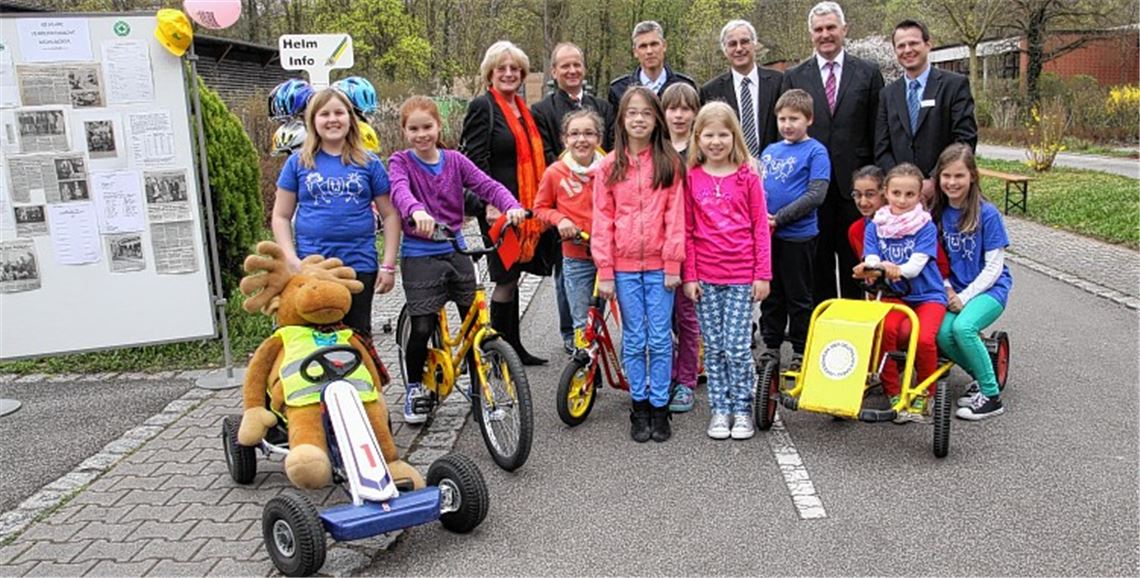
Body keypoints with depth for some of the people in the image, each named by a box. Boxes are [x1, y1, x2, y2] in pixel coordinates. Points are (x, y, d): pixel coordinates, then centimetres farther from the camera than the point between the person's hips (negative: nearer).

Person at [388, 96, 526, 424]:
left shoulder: (455, 161, 5)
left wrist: (511, 206, -28)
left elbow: (486, 185, -7)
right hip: (419, 255, -3)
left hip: (456, 252, 3)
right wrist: (416, 211, -48)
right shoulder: (401, 162, -4)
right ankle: (414, 390, 19)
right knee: (422, 329, -6)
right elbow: (400, 190, -25)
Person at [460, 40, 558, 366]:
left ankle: (513, 347, 20)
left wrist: (539, 205, 19)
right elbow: (476, 161, -14)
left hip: (524, 208, 8)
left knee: (511, 277, 12)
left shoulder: (523, 110, 19)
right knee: (506, 278, -4)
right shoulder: (483, 106, -6)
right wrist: (489, 203, -23)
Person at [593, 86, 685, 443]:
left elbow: (675, 214, -2)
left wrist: (673, 263, -7)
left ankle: (660, 408, 16)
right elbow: (602, 219, 2)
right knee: (634, 340, 8)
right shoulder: (609, 166, 4)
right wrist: (604, 271, -3)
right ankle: (639, 407, 20)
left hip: (659, 266, -1)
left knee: (660, 340, 4)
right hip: (624, 266, 1)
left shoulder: (669, 163, 1)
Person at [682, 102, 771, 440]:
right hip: (705, 277, 2)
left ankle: (742, 410, 14)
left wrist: (763, 274, -2)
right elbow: (687, 230, 5)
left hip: (742, 276, -1)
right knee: (713, 347, 8)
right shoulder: (691, 178, 4)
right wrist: (689, 275, 0)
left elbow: (760, 228, 2)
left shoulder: (748, 177, 1)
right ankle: (720, 410, 20)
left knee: (738, 347, -1)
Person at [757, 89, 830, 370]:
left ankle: (801, 351, 16)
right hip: (766, 234, 6)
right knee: (770, 295, 14)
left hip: (798, 235, -5)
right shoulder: (770, 150, 11)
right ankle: (771, 345, 26)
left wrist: (779, 218, -17)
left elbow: (816, 195, -14)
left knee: (798, 297, 5)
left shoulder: (815, 151, -6)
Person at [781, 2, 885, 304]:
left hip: (854, 183, 0)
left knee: (854, 263, 8)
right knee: (817, 262, 7)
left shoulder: (868, 73, 5)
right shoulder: (794, 77, 6)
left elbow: (878, 132, 4)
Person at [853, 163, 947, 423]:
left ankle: (924, 394, -1)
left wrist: (896, 270, -36)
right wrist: (868, 268, -30)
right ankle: (893, 394, -12)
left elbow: (916, 265, -16)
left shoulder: (926, 226, -4)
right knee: (884, 329, -29)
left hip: (926, 295, -2)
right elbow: (871, 260, -6)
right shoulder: (875, 226, 5)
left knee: (924, 338, -28)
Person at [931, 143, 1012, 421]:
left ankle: (991, 396, -13)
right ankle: (981, 376, 5)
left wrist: (964, 297, -17)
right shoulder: (938, 213, 3)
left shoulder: (987, 214, -10)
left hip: (989, 287, -4)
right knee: (942, 333, -24)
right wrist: (946, 288, -7)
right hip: (955, 290, 4)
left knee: (963, 327, -31)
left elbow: (993, 267, -10)